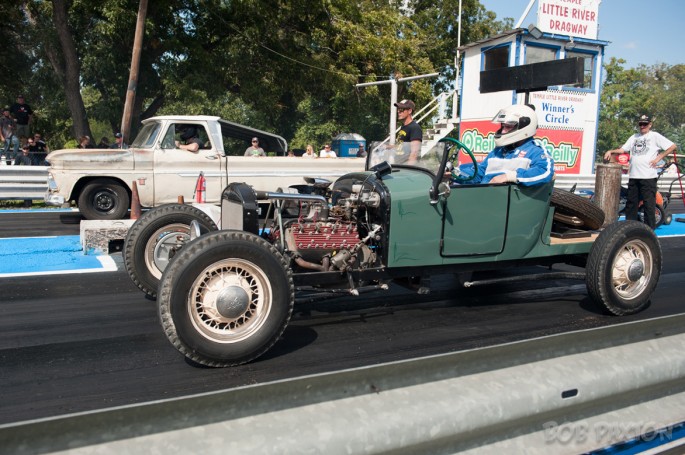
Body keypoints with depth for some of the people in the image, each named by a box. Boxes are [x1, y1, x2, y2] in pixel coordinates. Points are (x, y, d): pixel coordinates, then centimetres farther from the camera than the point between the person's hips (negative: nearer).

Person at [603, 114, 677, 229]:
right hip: (633, 176, 5)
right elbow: (623, 149, 14)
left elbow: (672, 146, -2)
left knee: (649, 204, -3)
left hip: (648, 176, -5)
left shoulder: (655, 136, 1)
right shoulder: (634, 137, 17)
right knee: (631, 203, 10)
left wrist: (659, 157, -7)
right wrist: (611, 151, -2)